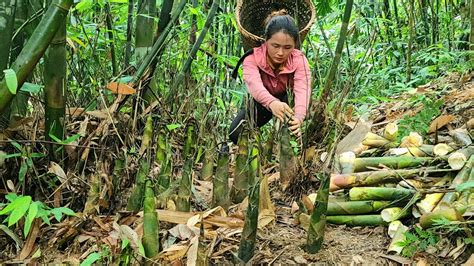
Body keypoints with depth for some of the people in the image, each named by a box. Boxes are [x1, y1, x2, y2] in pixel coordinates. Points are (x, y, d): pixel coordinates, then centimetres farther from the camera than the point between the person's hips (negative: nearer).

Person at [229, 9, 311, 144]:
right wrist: (272, 103, -74)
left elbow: (302, 90, -43)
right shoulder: (252, 57, -29)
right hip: (259, 104, -1)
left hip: (285, 101, 1)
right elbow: (254, 84, -50)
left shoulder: (299, 60, -25)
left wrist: (298, 117, -66)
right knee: (236, 134, -23)